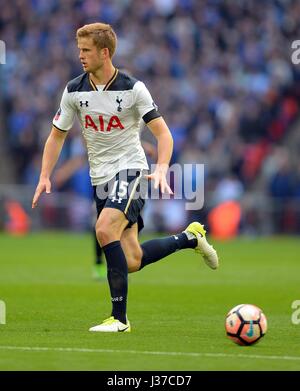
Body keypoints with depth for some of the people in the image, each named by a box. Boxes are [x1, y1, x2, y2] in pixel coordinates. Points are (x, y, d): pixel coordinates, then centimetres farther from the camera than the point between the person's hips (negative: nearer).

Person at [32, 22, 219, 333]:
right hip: (100, 177, 5)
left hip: (130, 169, -5)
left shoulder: (132, 88, -10)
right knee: (131, 262, 0)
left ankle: (119, 318, -22)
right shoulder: (74, 90, 2)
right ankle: (190, 237, 27)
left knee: (105, 230, -30)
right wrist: (45, 176, 1)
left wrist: (161, 169, -26)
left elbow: (163, 133, -10)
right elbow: (57, 135, 12)